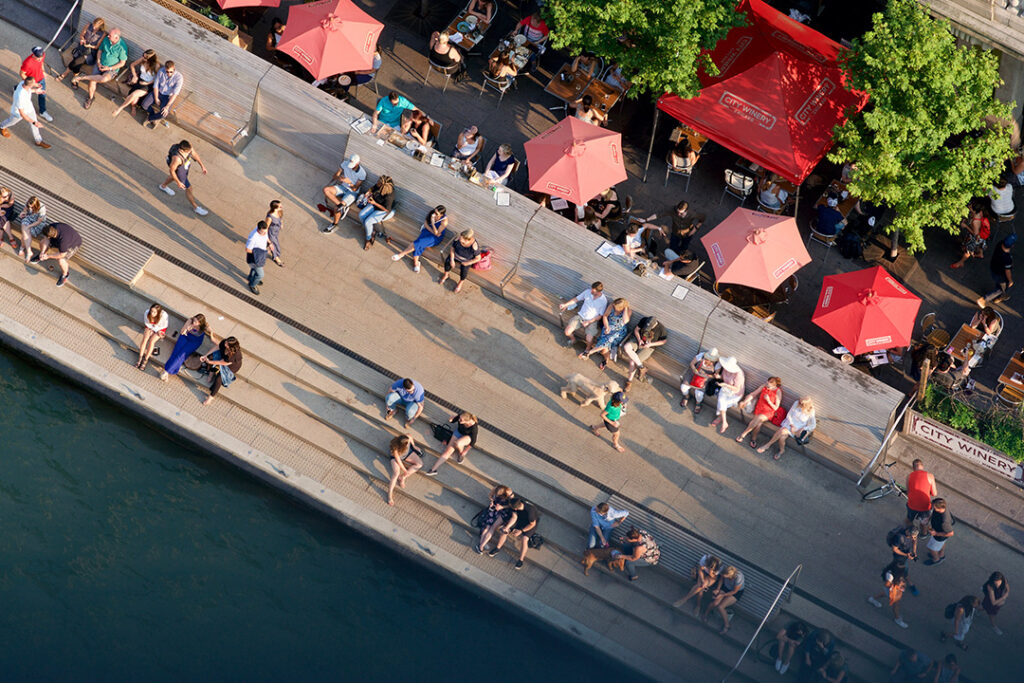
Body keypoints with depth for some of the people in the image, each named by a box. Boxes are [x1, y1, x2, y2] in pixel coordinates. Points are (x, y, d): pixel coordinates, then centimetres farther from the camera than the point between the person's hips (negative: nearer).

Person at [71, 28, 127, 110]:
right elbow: (100, 50, 12)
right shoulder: (106, 39, -3)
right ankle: (91, 97, 9)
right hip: (100, 65, 4)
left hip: (112, 69, -4)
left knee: (104, 79, -37)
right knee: (92, 81, -18)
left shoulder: (122, 47, -18)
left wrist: (109, 68, -17)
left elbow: (122, 63, -11)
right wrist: (98, 62, -4)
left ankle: (82, 77, -24)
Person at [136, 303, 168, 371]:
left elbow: (163, 326, -16)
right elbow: (146, 323, -10)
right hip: (150, 327, 2)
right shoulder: (147, 312, -28)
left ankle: (145, 361, -16)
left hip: (160, 329, -2)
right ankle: (140, 359, -17)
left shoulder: (163, 315, -36)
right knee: (144, 339, -20)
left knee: (151, 341, -22)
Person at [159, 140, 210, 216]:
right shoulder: (177, 158, -47)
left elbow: (194, 154, -9)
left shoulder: (188, 146, -31)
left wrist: (202, 166, -4)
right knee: (189, 189, 12)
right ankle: (195, 207, 37)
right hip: (179, 172, -7)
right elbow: (171, 170, -30)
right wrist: (178, 183, -19)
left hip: (185, 167, 7)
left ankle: (163, 186, 67)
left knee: (173, 177, 37)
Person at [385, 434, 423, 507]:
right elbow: (398, 461, -27)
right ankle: (390, 495, -20)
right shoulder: (395, 449, -42)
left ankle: (402, 477, -9)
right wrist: (405, 471, -14)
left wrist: (413, 446, 9)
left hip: (407, 453, 6)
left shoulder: (407, 438, -34)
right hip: (395, 456, -6)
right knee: (396, 473, -27)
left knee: (419, 464, -11)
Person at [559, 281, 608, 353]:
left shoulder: (603, 301, -15)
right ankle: (571, 338, 22)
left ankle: (587, 349, 15)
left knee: (589, 341, -21)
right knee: (567, 332, -16)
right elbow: (576, 299, 7)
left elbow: (600, 316, -9)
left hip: (591, 321, -3)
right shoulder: (588, 292, -7)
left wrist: (588, 322, -17)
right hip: (580, 316, 3)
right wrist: (565, 305, -3)